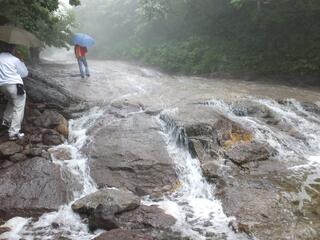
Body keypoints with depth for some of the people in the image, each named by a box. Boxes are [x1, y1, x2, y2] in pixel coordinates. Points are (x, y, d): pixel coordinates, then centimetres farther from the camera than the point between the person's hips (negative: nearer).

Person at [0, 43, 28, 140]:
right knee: (18, 109, -1)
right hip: (15, 85, -6)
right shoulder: (15, 60, -4)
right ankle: (14, 133, -5)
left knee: (11, 101, 34)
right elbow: (24, 73, 4)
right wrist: (21, 62, 15)